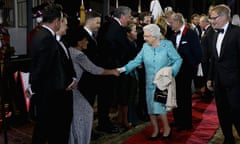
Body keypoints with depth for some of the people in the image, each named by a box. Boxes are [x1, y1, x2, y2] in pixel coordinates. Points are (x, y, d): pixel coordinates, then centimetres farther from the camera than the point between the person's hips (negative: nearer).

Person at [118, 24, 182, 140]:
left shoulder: (167, 45, -8)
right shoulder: (145, 46, 1)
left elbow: (178, 60, -5)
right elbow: (137, 60, -1)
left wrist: (171, 72, -18)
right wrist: (124, 68, -14)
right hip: (150, 83, 4)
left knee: (159, 106, -11)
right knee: (150, 107, 8)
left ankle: (166, 128, 14)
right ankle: (156, 130, 28)